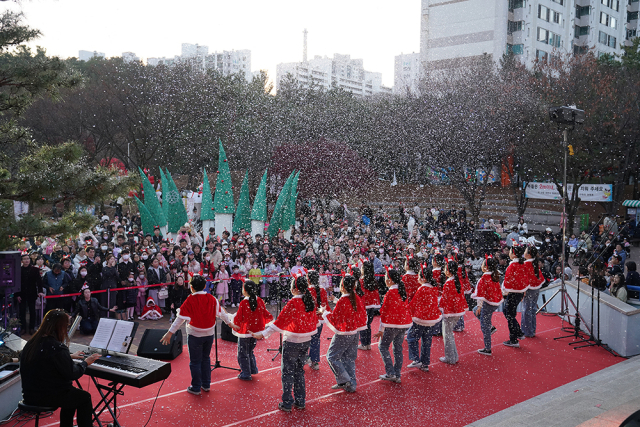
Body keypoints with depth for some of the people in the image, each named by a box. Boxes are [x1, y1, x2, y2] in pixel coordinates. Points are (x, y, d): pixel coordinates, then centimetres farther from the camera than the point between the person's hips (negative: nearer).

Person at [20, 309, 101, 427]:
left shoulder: (32, 343, 2)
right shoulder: (57, 347, -24)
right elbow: (72, 374, -18)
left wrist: (70, 356, 30)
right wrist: (85, 363, -1)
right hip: (47, 397, -8)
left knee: (72, 395, 30)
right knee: (85, 397, 14)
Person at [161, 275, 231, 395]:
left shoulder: (190, 301, -16)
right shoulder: (212, 299, -3)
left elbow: (180, 318, -19)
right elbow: (221, 313, 7)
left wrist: (170, 333, -18)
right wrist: (229, 322, 25)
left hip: (195, 335, -4)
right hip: (209, 334, 5)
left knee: (195, 362, 6)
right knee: (206, 359, 19)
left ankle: (196, 388, 14)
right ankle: (206, 385, 26)